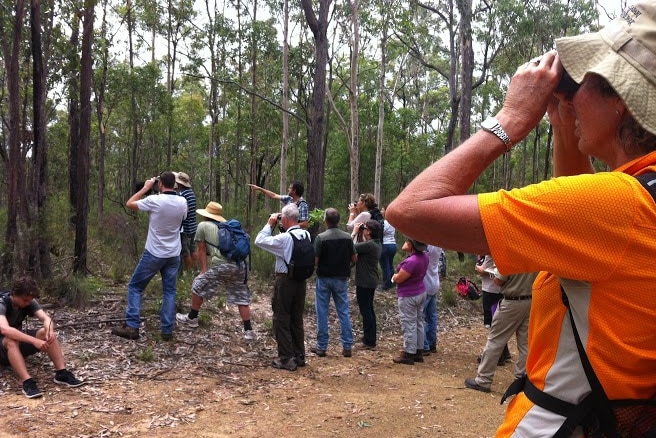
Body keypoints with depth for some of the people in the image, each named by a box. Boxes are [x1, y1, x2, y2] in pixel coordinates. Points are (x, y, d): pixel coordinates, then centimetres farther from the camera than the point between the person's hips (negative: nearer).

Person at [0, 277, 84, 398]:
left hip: (20, 341, 6)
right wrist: (34, 341, -50)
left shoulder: (29, 302, -7)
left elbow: (45, 318, -18)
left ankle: (61, 373, -23)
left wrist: (50, 330, -42)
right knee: (12, 340, -39)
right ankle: (27, 382, -44)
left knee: (47, 333, -18)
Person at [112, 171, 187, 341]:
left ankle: (132, 327, 6)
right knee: (170, 291, 9)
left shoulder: (154, 200, -15)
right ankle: (167, 330, 7)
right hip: (173, 255, 4)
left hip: (154, 254, -4)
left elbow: (129, 204, -2)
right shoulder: (182, 202, -2)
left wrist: (146, 188, 6)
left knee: (135, 287, 10)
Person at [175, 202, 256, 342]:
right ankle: (248, 331, 10)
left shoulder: (203, 225, 13)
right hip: (240, 264, 5)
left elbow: (202, 250, 12)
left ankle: (192, 318, 31)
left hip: (221, 265, -5)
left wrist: (204, 269, 15)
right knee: (242, 297, 13)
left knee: (198, 286, 17)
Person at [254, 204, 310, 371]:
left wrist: (269, 224, -5)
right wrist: (286, 229, 9)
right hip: (301, 280, 7)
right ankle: (299, 356, 24)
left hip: (285, 281, -7)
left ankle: (286, 359, 5)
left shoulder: (284, 238, -20)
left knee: (281, 320, 3)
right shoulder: (306, 235, 1)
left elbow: (259, 241, -14)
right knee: (297, 319, 16)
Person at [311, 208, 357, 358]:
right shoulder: (347, 237, -4)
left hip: (324, 278, -2)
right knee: (344, 312, 9)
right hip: (341, 278, 3)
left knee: (322, 313, 6)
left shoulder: (321, 237, -14)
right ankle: (347, 347, 10)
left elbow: (315, 260, -15)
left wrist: (322, 264, 6)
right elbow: (354, 259, 2)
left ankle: (322, 347, 11)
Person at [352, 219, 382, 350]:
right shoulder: (376, 244, 6)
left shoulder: (369, 245, -23)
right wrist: (360, 234, 7)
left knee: (365, 311, -2)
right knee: (369, 309, 19)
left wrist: (354, 232, -12)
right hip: (371, 281, 10)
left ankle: (369, 342, 3)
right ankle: (371, 337, 30)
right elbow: (361, 246, 20)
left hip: (364, 282, -10)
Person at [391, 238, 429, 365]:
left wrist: (394, 276, 1)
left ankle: (409, 354, 9)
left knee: (409, 325, 1)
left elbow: (398, 279, -21)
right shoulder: (424, 256, -1)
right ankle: (419, 351, 26)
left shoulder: (411, 261, -29)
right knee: (419, 323, 16)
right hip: (421, 293, 9)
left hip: (408, 297, -9)